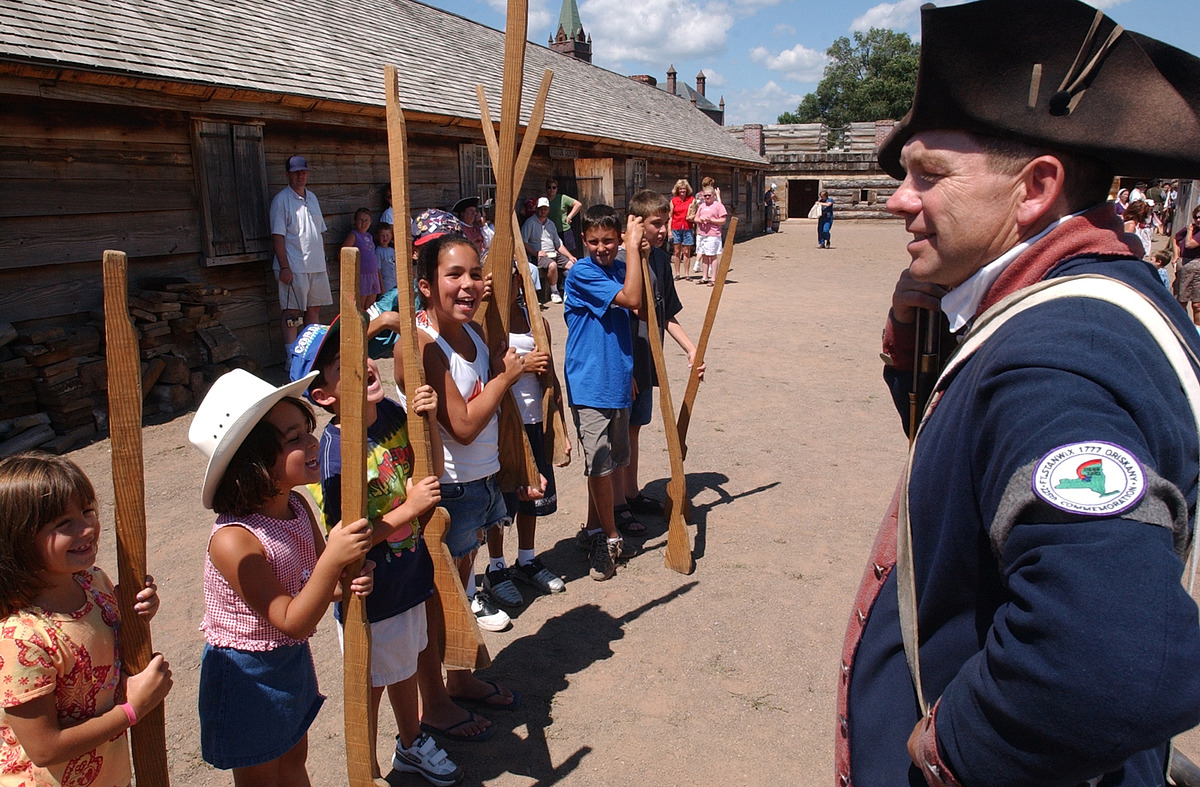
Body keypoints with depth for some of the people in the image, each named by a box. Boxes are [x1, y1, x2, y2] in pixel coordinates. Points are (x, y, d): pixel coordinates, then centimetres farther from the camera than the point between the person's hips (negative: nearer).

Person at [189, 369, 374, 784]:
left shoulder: (298, 507, -11)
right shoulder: (233, 540, -32)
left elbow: (317, 583, 2)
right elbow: (293, 622, -30)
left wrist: (352, 581, -20)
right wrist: (332, 559, -41)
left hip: (293, 660, 6)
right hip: (246, 675, -6)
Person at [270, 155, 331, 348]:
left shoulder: (312, 198, 16)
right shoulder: (281, 200, -5)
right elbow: (277, 236, -10)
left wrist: (323, 262, 17)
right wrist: (284, 267, -17)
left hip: (317, 267, 7)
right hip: (294, 268, -7)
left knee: (314, 310, 11)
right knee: (292, 314, -5)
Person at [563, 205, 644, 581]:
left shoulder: (621, 269, 8)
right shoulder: (582, 273, -13)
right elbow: (631, 299, -24)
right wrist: (633, 247, -21)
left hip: (618, 380, 7)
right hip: (589, 384, -7)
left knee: (607, 462, 16)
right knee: (599, 464, -1)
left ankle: (594, 530, 31)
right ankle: (610, 539, 16)